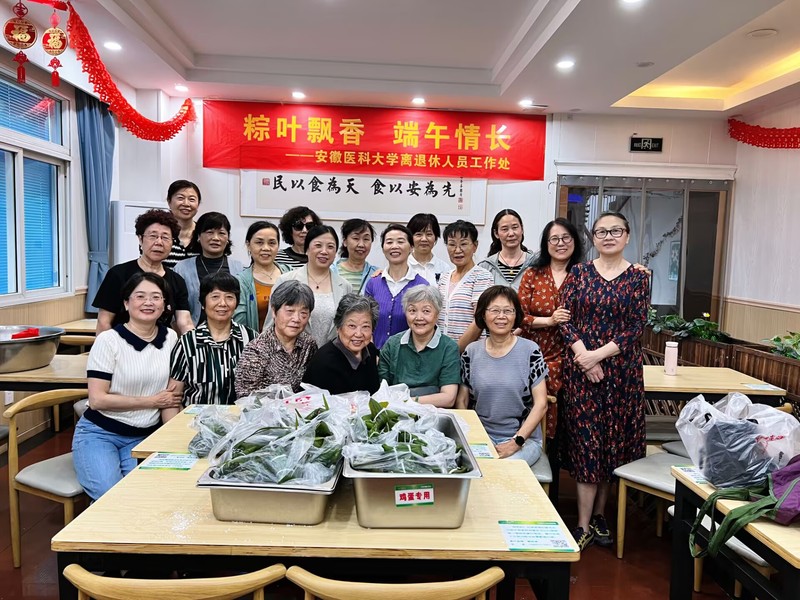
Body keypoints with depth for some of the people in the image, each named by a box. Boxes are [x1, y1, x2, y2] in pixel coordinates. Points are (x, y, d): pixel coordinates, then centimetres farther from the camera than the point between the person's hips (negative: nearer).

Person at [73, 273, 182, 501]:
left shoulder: (170, 338, 1)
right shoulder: (108, 340, -11)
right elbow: (97, 400, -14)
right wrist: (152, 401, -12)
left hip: (144, 437, 3)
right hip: (100, 433, -3)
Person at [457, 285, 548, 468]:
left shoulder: (530, 351, -3)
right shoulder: (471, 352, 4)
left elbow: (541, 403, -5)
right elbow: (462, 401, 8)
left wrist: (516, 442, -13)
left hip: (523, 438, -1)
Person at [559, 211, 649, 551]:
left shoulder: (638, 278, 3)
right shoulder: (578, 274, 4)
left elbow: (636, 326, -4)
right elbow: (564, 318, -1)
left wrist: (599, 354, -15)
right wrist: (582, 355, -15)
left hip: (621, 370, 1)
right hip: (580, 368, -1)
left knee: (614, 441, 7)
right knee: (587, 441, 0)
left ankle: (599, 515, 25)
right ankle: (584, 525, 7)